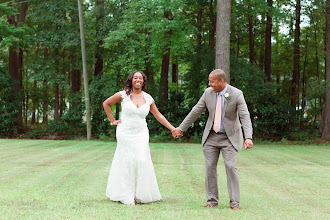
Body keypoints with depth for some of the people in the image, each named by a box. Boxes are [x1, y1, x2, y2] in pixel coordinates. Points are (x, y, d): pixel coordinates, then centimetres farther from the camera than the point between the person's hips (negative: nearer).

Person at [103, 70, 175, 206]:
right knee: (127, 162, -2)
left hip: (141, 135, 2)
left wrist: (173, 129, 6)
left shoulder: (148, 98, 4)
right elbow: (106, 104, 9)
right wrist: (112, 121, 5)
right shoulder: (123, 95, -3)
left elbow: (158, 116, 11)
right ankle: (126, 195, 6)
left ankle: (140, 194, 6)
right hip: (125, 133, -2)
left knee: (141, 161, -7)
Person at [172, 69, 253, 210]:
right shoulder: (208, 92, -3)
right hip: (211, 136, 4)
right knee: (210, 167, 1)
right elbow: (196, 112, 5)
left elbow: (245, 117, -20)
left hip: (229, 137, -4)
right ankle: (212, 200, 10)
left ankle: (234, 202, -5)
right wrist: (181, 128, 7)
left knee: (231, 167, -12)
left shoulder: (236, 94, -15)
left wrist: (248, 138, -34)